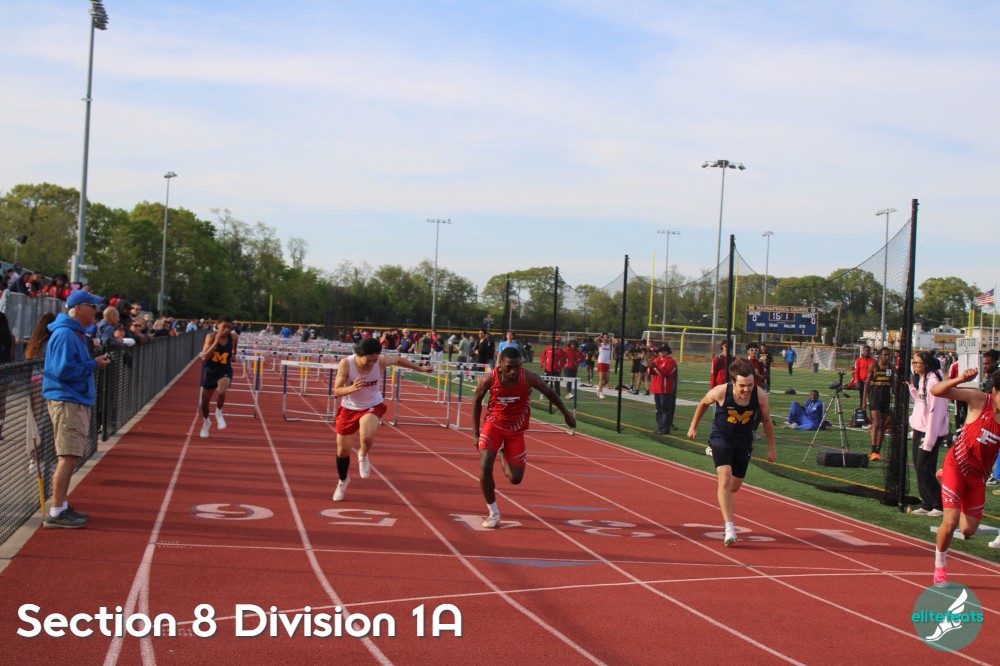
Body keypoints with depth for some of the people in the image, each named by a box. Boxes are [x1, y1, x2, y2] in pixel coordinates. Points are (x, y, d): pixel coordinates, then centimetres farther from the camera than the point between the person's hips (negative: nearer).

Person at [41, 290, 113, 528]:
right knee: (68, 457, -12)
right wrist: (94, 365, -16)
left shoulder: (77, 334, 16)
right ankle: (56, 513, -11)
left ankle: (62, 505, 24)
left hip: (78, 401, 11)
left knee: (69, 457, 16)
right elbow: (64, 370, -23)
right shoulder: (65, 334, -16)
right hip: (67, 401, -11)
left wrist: (95, 361, 7)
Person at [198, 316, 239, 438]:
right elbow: (204, 357, -27)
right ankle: (206, 422, 43)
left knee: (221, 392, -32)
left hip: (225, 371, -1)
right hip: (210, 371, 1)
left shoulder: (234, 337, -8)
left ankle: (219, 413, -2)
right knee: (205, 401, 12)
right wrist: (216, 342, -30)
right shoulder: (211, 337, -15)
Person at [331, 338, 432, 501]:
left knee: (367, 436, -32)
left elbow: (398, 359, 0)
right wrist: (352, 388, -47)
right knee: (343, 450, 9)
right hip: (349, 408, 1)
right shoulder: (346, 363, -26)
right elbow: (336, 390, -25)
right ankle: (342, 481, 40)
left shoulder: (381, 361, -22)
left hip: (372, 406, -1)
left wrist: (420, 368, 13)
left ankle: (363, 456, 6)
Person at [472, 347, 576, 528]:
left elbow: (549, 393, -4)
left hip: (516, 430, 1)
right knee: (485, 467, -21)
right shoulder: (489, 379, -22)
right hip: (493, 424, -1)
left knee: (515, 479, 3)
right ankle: (493, 513, -1)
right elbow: (477, 401, -3)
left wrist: (566, 413, 8)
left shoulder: (528, 378, -23)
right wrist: (475, 433, -2)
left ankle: (504, 454, 39)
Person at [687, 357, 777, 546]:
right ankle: (729, 527, -19)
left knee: (735, 486, 14)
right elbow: (703, 404, -1)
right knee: (725, 478, -22)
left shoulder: (760, 395, -20)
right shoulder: (720, 392, -25)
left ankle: (723, 498, 53)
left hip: (744, 442, 3)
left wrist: (771, 448, 6)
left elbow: (767, 421, -1)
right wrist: (693, 426, 10)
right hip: (721, 437, -3)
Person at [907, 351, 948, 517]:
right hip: (919, 429, 9)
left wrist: (929, 439, -20)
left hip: (931, 431, -9)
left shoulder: (933, 381, -17)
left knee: (924, 469, -8)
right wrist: (910, 385, 13)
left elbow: (935, 411, -19)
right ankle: (927, 505, 15)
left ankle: (940, 505, 2)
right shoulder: (921, 379, 12)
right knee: (919, 468, 8)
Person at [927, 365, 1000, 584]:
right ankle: (940, 566, 13)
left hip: (978, 476, 4)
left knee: (968, 530, 8)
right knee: (950, 522, -13)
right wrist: (959, 380, -39)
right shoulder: (979, 400, -16)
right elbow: (936, 391, -23)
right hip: (956, 465, -4)